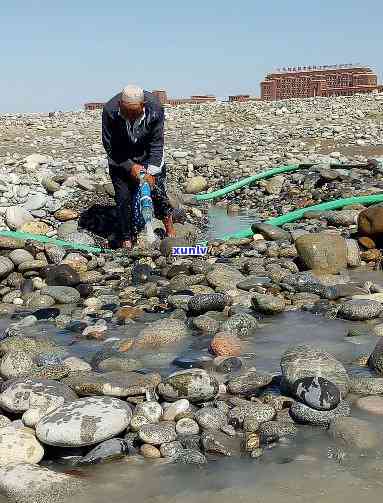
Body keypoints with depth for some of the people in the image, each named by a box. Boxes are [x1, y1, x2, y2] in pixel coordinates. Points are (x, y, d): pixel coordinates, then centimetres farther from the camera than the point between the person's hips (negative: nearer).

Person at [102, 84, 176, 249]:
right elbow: (109, 146, -18)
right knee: (123, 197, -6)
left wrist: (151, 171, -24)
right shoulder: (110, 111, -29)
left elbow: (157, 143, -18)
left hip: (148, 155, 1)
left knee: (157, 190, -3)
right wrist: (130, 166, -23)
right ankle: (126, 238, 9)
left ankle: (168, 222, 24)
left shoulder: (155, 109, -28)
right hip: (120, 159, 0)